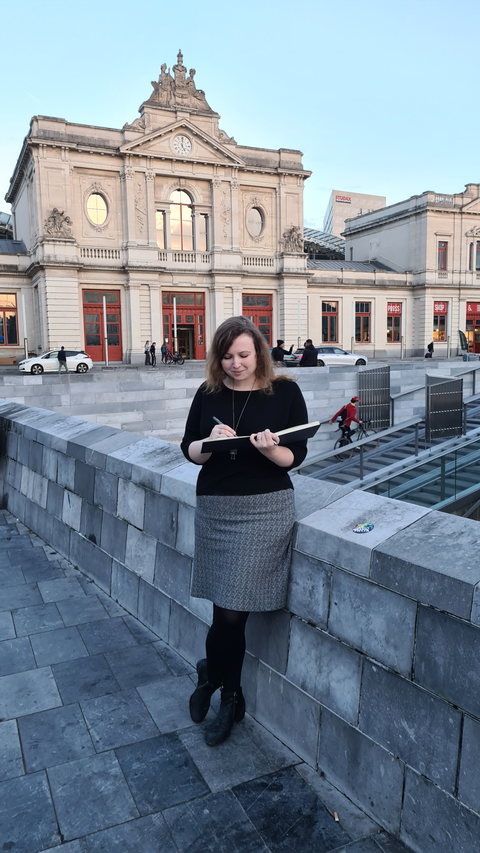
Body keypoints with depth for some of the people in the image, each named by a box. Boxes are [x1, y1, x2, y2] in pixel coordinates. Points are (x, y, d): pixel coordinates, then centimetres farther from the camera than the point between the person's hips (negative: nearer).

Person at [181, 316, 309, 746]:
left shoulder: (284, 391, -3)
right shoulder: (209, 394, 5)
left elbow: (297, 456, -3)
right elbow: (189, 449, 7)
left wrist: (270, 449, -24)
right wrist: (210, 443, -15)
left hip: (265, 509, -3)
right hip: (213, 507, 3)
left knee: (231, 611, -2)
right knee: (229, 610, 8)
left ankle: (211, 675, 28)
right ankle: (231, 697, 32)